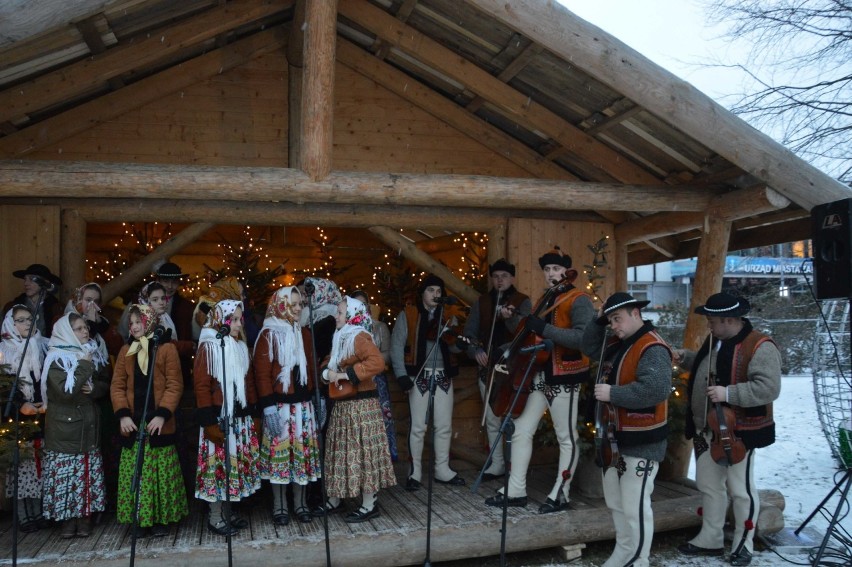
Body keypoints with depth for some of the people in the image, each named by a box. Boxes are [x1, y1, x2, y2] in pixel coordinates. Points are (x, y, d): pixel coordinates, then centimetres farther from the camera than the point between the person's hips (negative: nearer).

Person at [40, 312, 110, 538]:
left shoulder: (92, 352, 10)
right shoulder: (56, 358, -8)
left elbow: (106, 384, 11)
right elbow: (65, 390, -21)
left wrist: (94, 388, -9)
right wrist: (85, 365, -17)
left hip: (89, 424, 5)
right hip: (65, 426, -5)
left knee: (88, 473, 7)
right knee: (66, 474, -2)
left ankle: (85, 517, 16)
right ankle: (68, 518, 10)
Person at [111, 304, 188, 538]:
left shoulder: (167, 349, -2)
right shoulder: (125, 351, 11)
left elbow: (175, 385, -6)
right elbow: (117, 385, 7)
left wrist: (162, 415, -15)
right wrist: (123, 414, -6)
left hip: (159, 424, -3)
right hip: (133, 424, 4)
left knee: (161, 474, 2)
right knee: (135, 475, 6)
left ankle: (161, 519, 14)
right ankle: (139, 520, 17)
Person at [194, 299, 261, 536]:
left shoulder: (241, 346, 11)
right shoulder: (208, 347, -9)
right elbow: (202, 387, -13)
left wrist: (252, 412, 10)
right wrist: (209, 423, -17)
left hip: (240, 417, 7)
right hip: (220, 417, -6)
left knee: (237, 463, 11)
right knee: (219, 464, 0)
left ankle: (227, 512, 24)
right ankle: (215, 517, 12)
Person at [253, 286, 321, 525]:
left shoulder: (305, 334, 9)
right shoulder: (268, 335, -7)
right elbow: (262, 374, -11)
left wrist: (317, 398, 9)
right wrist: (269, 407, -15)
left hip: (303, 404, 5)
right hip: (280, 405, -4)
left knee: (303, 452, 8)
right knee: (279, 452, 2)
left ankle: (301, 503, 21)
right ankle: (279, 506, 16)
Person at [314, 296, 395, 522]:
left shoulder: (359, 337, -14)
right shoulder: (341, 338, 13)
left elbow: (377, 362, -28)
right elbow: (332, 365, 23)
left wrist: (346, 375, -26)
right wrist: (328, 372, -1)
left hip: (361, 405, -9)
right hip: (342, 404, 9)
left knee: (363, 452, -3)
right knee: (341, 451, 15)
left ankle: (370, 505, 5)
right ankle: (335, 499, 27)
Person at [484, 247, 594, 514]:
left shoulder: (579, 301, -11)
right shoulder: (544, 300, 16)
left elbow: (584, 338, -27)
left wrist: (544, 328, -31)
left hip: (563, 378, -8)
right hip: (537, 375, 8)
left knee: (566, 438, 4)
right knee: (521, 430, 7)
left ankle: (560, 494, 15)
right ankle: (516, 490, 16)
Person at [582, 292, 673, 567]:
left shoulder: (653, 349, -21)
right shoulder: (617, 344, 9)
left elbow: (656, 389, -33)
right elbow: (589, 348, 21)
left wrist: (612, 393, -28)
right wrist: (599, 321, 5)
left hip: (642, 441, -10)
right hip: (616, 437, 10)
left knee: (635, 507, -4)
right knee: (615, 502, 21)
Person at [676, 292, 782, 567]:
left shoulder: (760, 347, -20)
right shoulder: (715, 340, 6)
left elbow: (769, 388, -27)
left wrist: (728, 393, -32)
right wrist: (685, 358, 9)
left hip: (738, 432, -8)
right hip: (706, 430, 8)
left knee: (740, 490, 8)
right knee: (709, 486, 17)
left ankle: (743, 544, 26)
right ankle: (710, 539, 32)